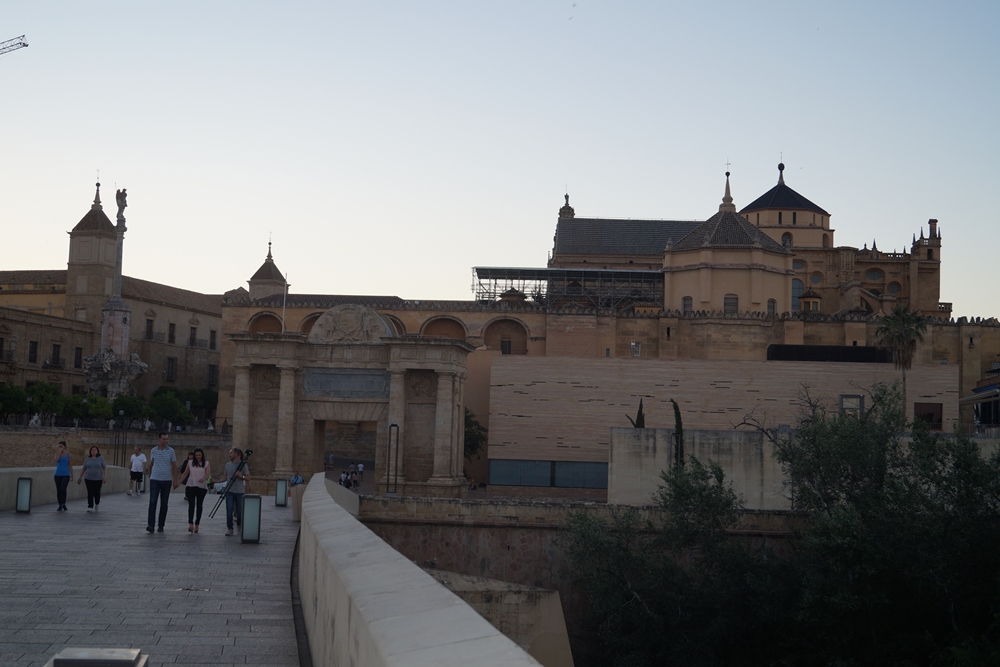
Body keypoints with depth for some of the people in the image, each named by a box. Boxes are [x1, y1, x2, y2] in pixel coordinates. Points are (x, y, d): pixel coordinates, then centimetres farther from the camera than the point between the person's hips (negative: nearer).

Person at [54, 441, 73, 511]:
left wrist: (72, 475, 7)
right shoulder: (57, 453, 1)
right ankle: (60, 506, 16)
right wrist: (58, 451, -18)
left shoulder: (67, 454, 0)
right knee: (58, 490, 4)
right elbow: (56, 459, -21)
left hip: (66, 475, -2)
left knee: (63, 489, -20)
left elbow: (70, 465, 6)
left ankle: (63, 504, -8)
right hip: (58, 474, 2)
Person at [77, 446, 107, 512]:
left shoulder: (101, 458, -1)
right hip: (89, 479, 1)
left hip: (98, 479, -1)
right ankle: (90, 507, -4)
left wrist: (105, 476, -15)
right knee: (90, 493, -6)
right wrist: (80, 478, 11)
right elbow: (83, 469, 9)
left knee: (97, 493, 4)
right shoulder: (87, 459, 3)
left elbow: (105, 468, -4)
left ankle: (97, 503, 31)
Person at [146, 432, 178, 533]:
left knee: (164, 504, 5)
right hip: (154, 480, 0)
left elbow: (174, 466, 4)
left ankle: (161, 525, 13)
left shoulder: (171, 451, 1)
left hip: (166, 480, 0)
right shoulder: (153, 450, 4)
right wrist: (150, 476, 23)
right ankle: (150, 525, -16)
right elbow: (151, 464, 17)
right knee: (152, 502, -12)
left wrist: (175, 480, -1)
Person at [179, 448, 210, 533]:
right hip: (190, 486, 0)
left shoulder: (206, 464, 4)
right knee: (191, 504, -13)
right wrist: (179, 482, 6)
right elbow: (185, 473, 13)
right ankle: (190, 524, -22)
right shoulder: (190, 463, 8)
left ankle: (196, 525, 14)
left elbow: (208, 473, -10)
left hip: (202, 487, 0)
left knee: (199, 506, 6)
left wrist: (203, 479, -31)